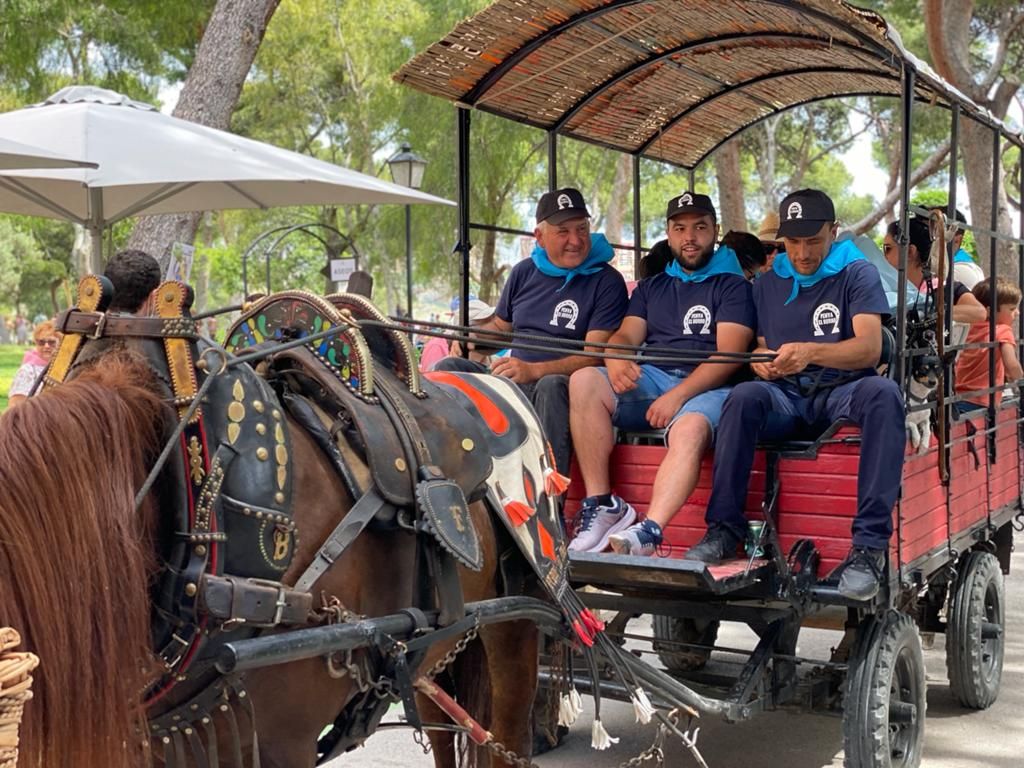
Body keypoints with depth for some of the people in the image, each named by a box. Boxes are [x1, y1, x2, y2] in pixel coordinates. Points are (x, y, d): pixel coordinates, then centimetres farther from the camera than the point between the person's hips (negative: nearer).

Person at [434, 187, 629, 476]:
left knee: (551, 385, -38)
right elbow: (499, 326, 29)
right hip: (510, 382, 5)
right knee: (448, 368, -15)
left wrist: (533, 370, -27)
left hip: (559, 384, -5)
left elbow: (595, 355, -12)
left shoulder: (606, 282, -2)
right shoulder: (525, 272, 16)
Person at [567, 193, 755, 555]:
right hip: (647, 379, 4)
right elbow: (626, 336, 13)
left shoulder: (733, 285, 10)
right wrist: (615, 358, -15)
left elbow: (729, 355, -4)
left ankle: (648, 532, -55)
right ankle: (602, 505, -24)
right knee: (584, 380, -24)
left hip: (705, 388, -4)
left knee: (689, 429, -38)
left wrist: (677, 396, -18)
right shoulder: (651, 287, 27)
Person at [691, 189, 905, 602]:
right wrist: (760, 359, -8)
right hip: (785, 397, 2)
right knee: (744, 397, -32)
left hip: (842, 393, -2)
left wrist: (811, 352, -29)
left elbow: (869, 348, -10)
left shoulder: (858, 273, 4)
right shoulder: (768, 283, 17)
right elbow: (757, 347, 19)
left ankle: (870, 544, -39)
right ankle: (724, 528, -26)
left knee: (883, 393, -37)